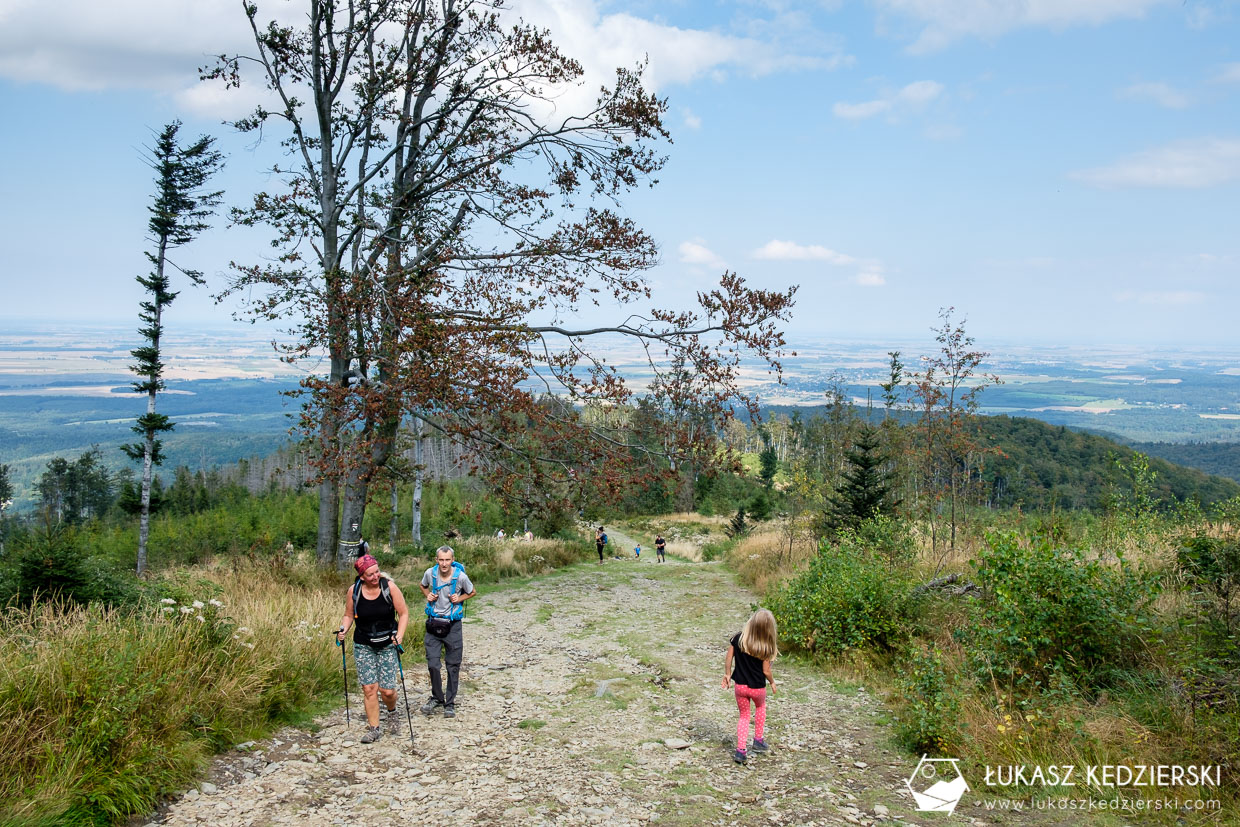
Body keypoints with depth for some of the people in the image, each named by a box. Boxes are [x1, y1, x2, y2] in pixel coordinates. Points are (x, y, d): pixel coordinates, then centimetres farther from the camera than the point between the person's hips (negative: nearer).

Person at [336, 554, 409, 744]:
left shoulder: (389, 586, -11)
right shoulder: (353, 591, -7)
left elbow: (403, 613, -5)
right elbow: (349, 615, 8)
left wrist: (400, 635, -18)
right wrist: (343, 630, -11)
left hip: (387, 645, -1)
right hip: (363, 646, 1)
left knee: (387, 690, -3)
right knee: (369, 688, -2)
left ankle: (392, 711, 31)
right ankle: (373, 728, 14)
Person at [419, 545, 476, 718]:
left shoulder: (461, 576, -13)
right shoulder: (430, 573, -7)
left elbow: (472, 592, 6)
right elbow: (423, 586, 17)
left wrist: (459, 598, -12)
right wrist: (428, 595, -4)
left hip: (453, 625, -1)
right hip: (433, 624, 2)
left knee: (453, 666, 5)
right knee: (432, 664, -1)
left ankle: (450, 703, 18)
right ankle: (437, 698, 22)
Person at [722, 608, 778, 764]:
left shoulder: (738, 638, -13)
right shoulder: (765, 647, -19)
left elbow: (728, 659, -5)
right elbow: (766, 671, -12)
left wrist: (727, 674, 11)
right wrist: (772, 682, 7)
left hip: (740, 686, 1)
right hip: (758, 687, -1)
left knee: (744, 716, 18)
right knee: (760, 707, 31)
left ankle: (741, 750, 8)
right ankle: (758, 740, 36)